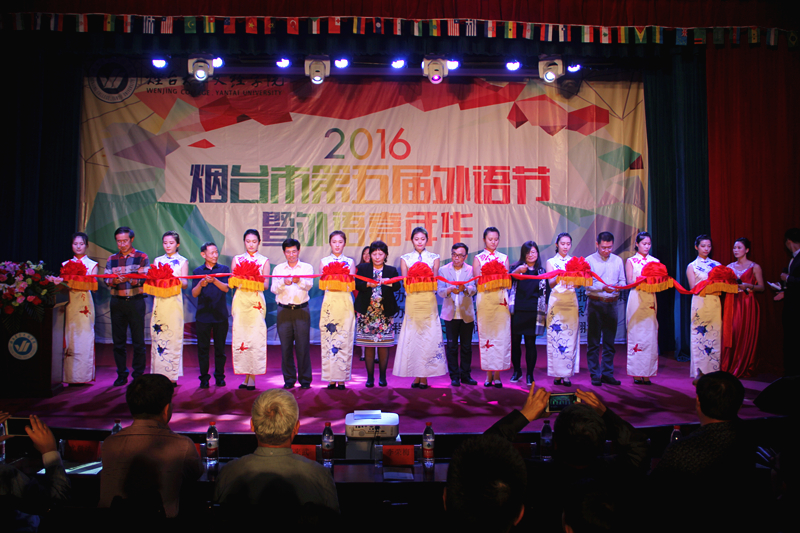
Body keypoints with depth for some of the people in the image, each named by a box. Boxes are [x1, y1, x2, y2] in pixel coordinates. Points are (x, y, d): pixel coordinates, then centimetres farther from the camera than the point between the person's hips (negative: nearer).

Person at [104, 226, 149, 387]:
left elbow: (145, 279, -9)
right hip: (117, 302, 3)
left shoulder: (141, 257, 2)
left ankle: (138, 374, 10)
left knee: (138, 340, 0)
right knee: (118, 340, 7)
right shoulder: (111, 259, 13)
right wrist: (114, 280, -18)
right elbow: (106, 280, 4)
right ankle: (121, 375, 17)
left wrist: (129, 279, -25)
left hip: (135, 301, -3)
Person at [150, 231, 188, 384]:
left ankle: (172, 376, 0)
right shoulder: (157, 260, 15)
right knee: (157, 335, 0)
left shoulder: (182, 261, 6)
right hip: (159, 301, 3)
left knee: (173, 336, -5)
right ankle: (158, 374, 7)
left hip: (174, 301, -3)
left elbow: (185, 284, -1)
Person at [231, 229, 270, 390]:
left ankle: (252, 378, -1)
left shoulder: (264, 261, 8)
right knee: (240, 336, -2)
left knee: (255, 336, -6)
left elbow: (265, 285, 2)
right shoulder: (237, 259, 13)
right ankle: (246, 375, 5)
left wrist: (254, 282, -16)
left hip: (256, 300, -2)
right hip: (240, 299, 2)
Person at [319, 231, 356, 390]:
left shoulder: (350, 262, 11)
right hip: (329, 301, 0)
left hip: (345, 302, 0)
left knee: (345, 339, -4)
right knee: (328, 338, -3)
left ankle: (342, 378, 2)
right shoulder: (324, 261, 12)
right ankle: (331, 378, 3)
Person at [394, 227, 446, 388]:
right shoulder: (405, 258, 10)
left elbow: (434, 281, 3)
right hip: (412, 301, 0)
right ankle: (416, 376, 5)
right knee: (412, 335, -2)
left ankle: (424, 376, 3)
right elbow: (406, 283, 3)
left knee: (428, 336, -3)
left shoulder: (434, 257, 10)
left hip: (429, 301, 0)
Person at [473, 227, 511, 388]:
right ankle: (489, 374, 5)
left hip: (500, 299, 1)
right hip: (485, 299, -1)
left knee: (501, 335, -3)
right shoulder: (478, 258, 10)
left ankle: (497, 375, 2)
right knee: (486, 335, -3)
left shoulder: (504, 258, 14)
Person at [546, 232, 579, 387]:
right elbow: (551, 283, -6)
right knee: (555, 336, -3)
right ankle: (557, 374, 4)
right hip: (556, 300, -2)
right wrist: (558, 278, -27)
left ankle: (567, 374, 5)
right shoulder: (551, 262, 6)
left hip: (571, 301, 2)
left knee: (570, 336, -1)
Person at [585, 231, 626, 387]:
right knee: (594, 341, 0)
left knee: (609, 341, 7)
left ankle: (607, 373, 15)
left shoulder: (618, 260, 12)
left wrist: (620, 285, -12)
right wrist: (603, 288, -22)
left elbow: (622, 280, 11)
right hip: (595, 304, -3)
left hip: (612, 304, 3)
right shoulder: (589, 260, 0)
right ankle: (595, 375, 6)